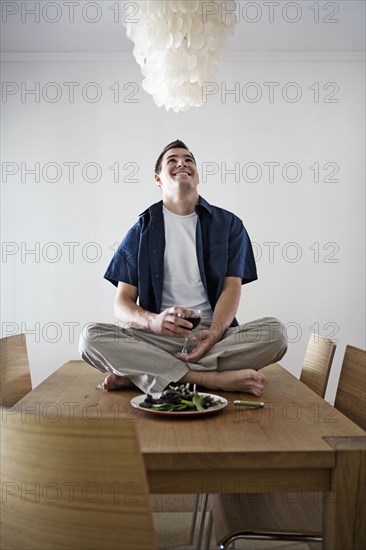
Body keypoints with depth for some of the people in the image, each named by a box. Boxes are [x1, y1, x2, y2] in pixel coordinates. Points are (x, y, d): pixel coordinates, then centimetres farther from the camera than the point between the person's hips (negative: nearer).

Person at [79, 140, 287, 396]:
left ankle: (135, 374, -26)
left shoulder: (228, 224, 13)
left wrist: (214, 333, -19)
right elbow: (122, 303, 4)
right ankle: (216, 379, -30)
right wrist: (154, 321, -20)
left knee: (274, 331, -28)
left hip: (214, 335, 1)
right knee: (91, 337, -26)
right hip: (157, 337, -1)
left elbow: (232, 287, 2)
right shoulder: (142, 230, 11)